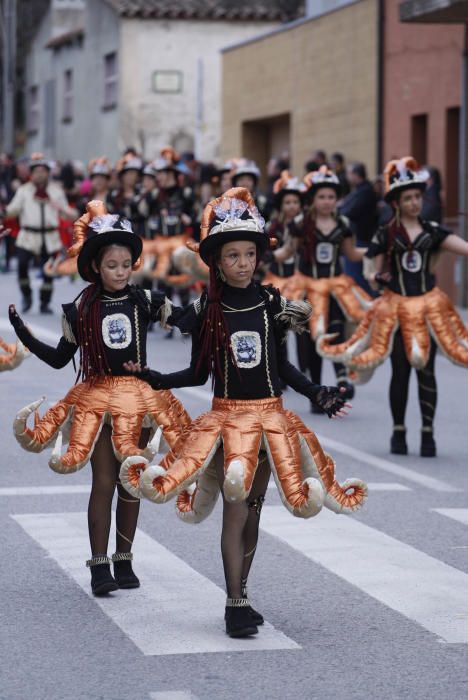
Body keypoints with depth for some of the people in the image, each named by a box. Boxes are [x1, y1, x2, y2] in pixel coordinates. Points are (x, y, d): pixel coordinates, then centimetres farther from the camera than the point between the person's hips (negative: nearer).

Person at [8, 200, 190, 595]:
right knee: (104, 482, -6)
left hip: (139, 398, 1)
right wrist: (21, 329, -2)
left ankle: (124, 561, 17)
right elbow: (59, 358, 5)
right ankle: (99, 565, 0)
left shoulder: (145, 302, -1)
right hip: (97, 398, -1)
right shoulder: (81, 309, -1)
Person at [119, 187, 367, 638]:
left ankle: (240, 595, 20)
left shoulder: (271, 304, 2)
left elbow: (281, 366, 10)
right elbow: (198, 373, 5)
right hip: (228, 417, -2)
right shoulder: (206, 310, -2)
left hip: (270, 415, 2)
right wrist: (153, 379, -7)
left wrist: (317, 394, 0)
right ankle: (236, 604, -6)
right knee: (235, 507, -10)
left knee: (253, 508, 8)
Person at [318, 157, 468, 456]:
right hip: (396, 308, -1)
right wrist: (377, 278, -11)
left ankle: (428, 433, 3)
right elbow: (378, 273, 7)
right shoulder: (386, 235, 1)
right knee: (400, 371, 3)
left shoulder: (432, 231, 4)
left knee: (426, 369, -2)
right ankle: (399, 432, 14)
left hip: (428, 306, 1)